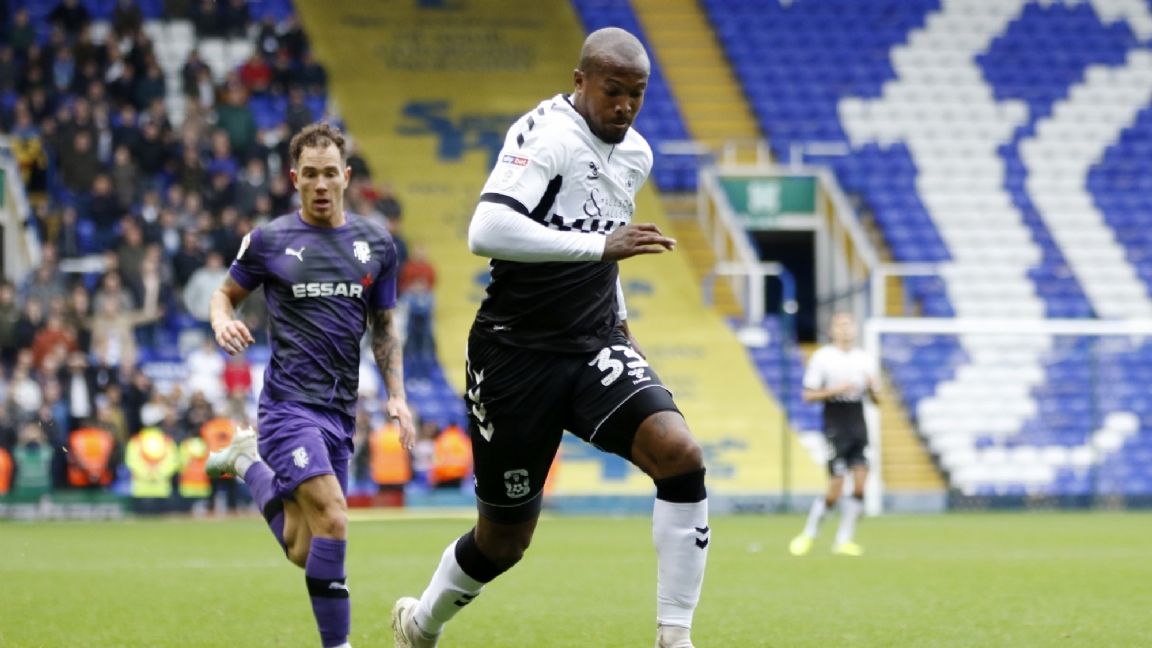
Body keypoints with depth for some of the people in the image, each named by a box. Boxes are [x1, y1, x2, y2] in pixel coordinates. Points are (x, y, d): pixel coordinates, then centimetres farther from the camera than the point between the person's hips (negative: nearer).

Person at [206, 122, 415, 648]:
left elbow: (382, 327, 16)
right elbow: (226, 293, 11)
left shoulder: (375, 244, 8)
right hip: (289, 403, -5)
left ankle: (249, 460, 34)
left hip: (339, 410, 5)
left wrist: (397, 396, 6)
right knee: (333, 520, -24)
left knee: (303, 553, 9)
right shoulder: (268, 241, -2)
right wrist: (224, 322, -12)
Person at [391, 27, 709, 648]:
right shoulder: (547, 135, -17)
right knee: (505, 539, 6)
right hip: (518, 355, -6)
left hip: (595, 348, 6)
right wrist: (601, 246, -34)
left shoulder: (635, 154, 10)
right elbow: (486, 232, -33)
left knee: (680, 455, -21)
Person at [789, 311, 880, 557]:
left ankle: (844, 540, 2)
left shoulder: (863, 359, 11)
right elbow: (808, 395, -4)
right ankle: (808, 535, 12)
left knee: (860, 481, -6)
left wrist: (873, 388, -7)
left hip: (858, 428, 5)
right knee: (835, 489, -7)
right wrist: (835, 390, -17)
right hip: (835, 429, -5)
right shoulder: (822, 357, -2)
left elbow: (876, 399, 16)